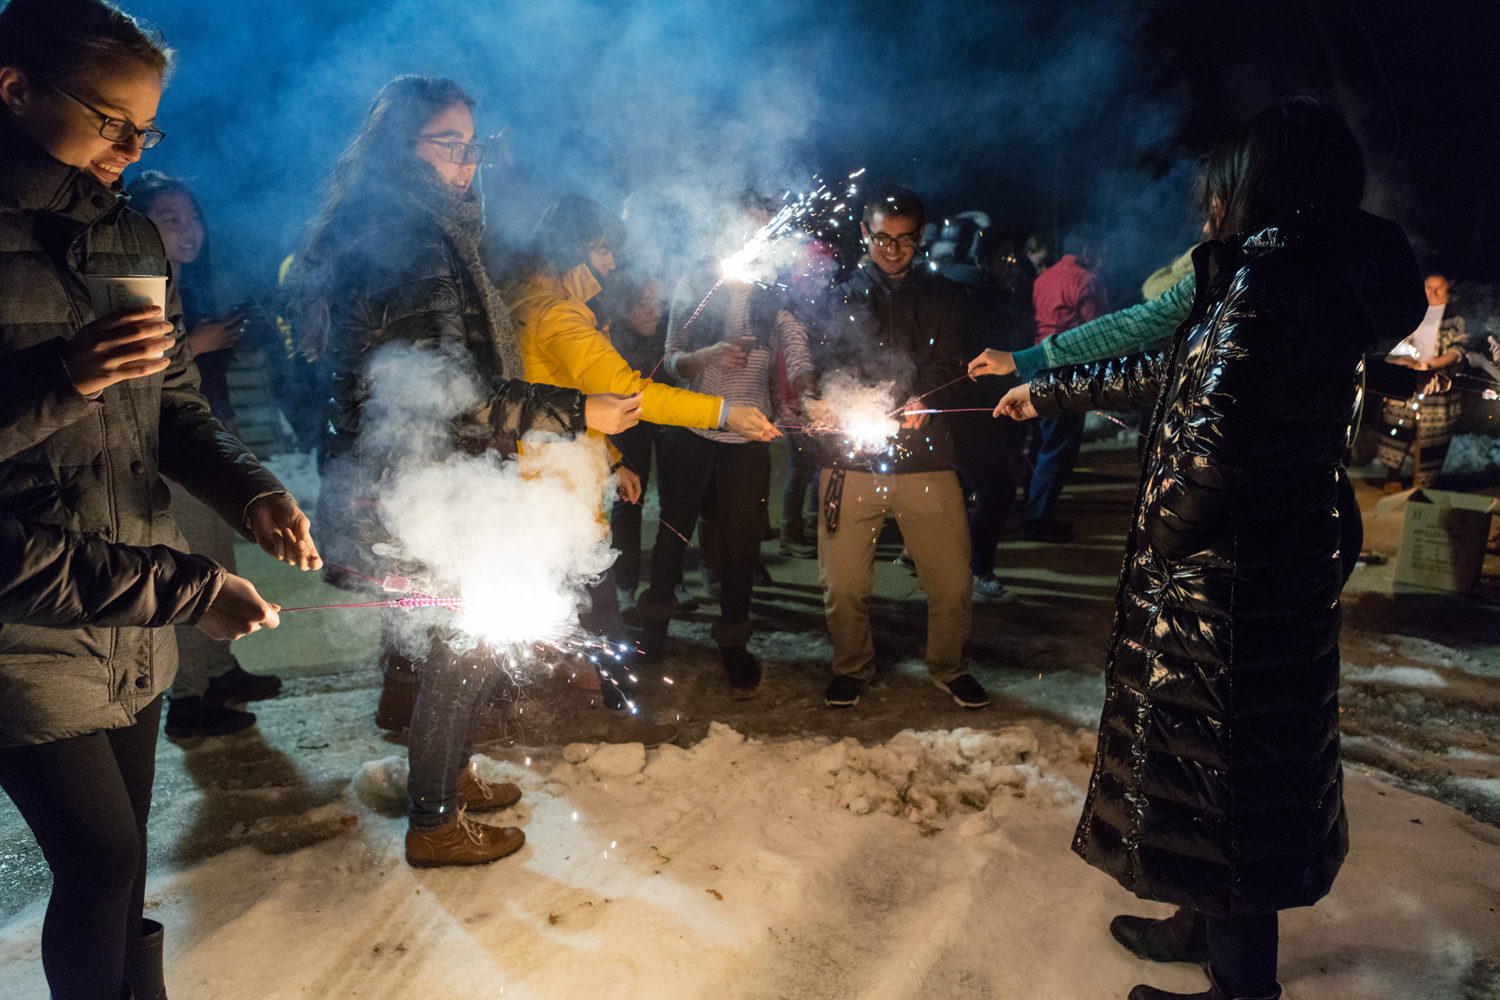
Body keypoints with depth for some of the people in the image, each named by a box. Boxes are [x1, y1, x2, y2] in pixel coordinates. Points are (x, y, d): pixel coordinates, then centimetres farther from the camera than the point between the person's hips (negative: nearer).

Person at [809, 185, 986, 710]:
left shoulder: (945, 297, 14)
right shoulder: (841, 293, 13)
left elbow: (948, 365, 3)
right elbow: (824, 362, 5)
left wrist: (922, 401, -18)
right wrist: (826, 400, -18)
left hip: (924, 456, 0)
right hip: (851, 458, 0)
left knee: (952, 582, 1)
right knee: (843, 584, 2)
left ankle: (948, 666, 26)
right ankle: (851, 667, 27)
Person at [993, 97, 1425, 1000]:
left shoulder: (1268, 273, -20)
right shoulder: (1329, 276, 11)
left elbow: (1211, 438, -31)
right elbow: (1171, 373, 20)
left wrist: (1164, 532, -11)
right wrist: (1047, 391, 27)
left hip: (1223, 585, -9)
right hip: (1293, 564, 9)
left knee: (1216, 772, 6)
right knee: (1247, 763, 22)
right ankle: (1210, 927, 43)